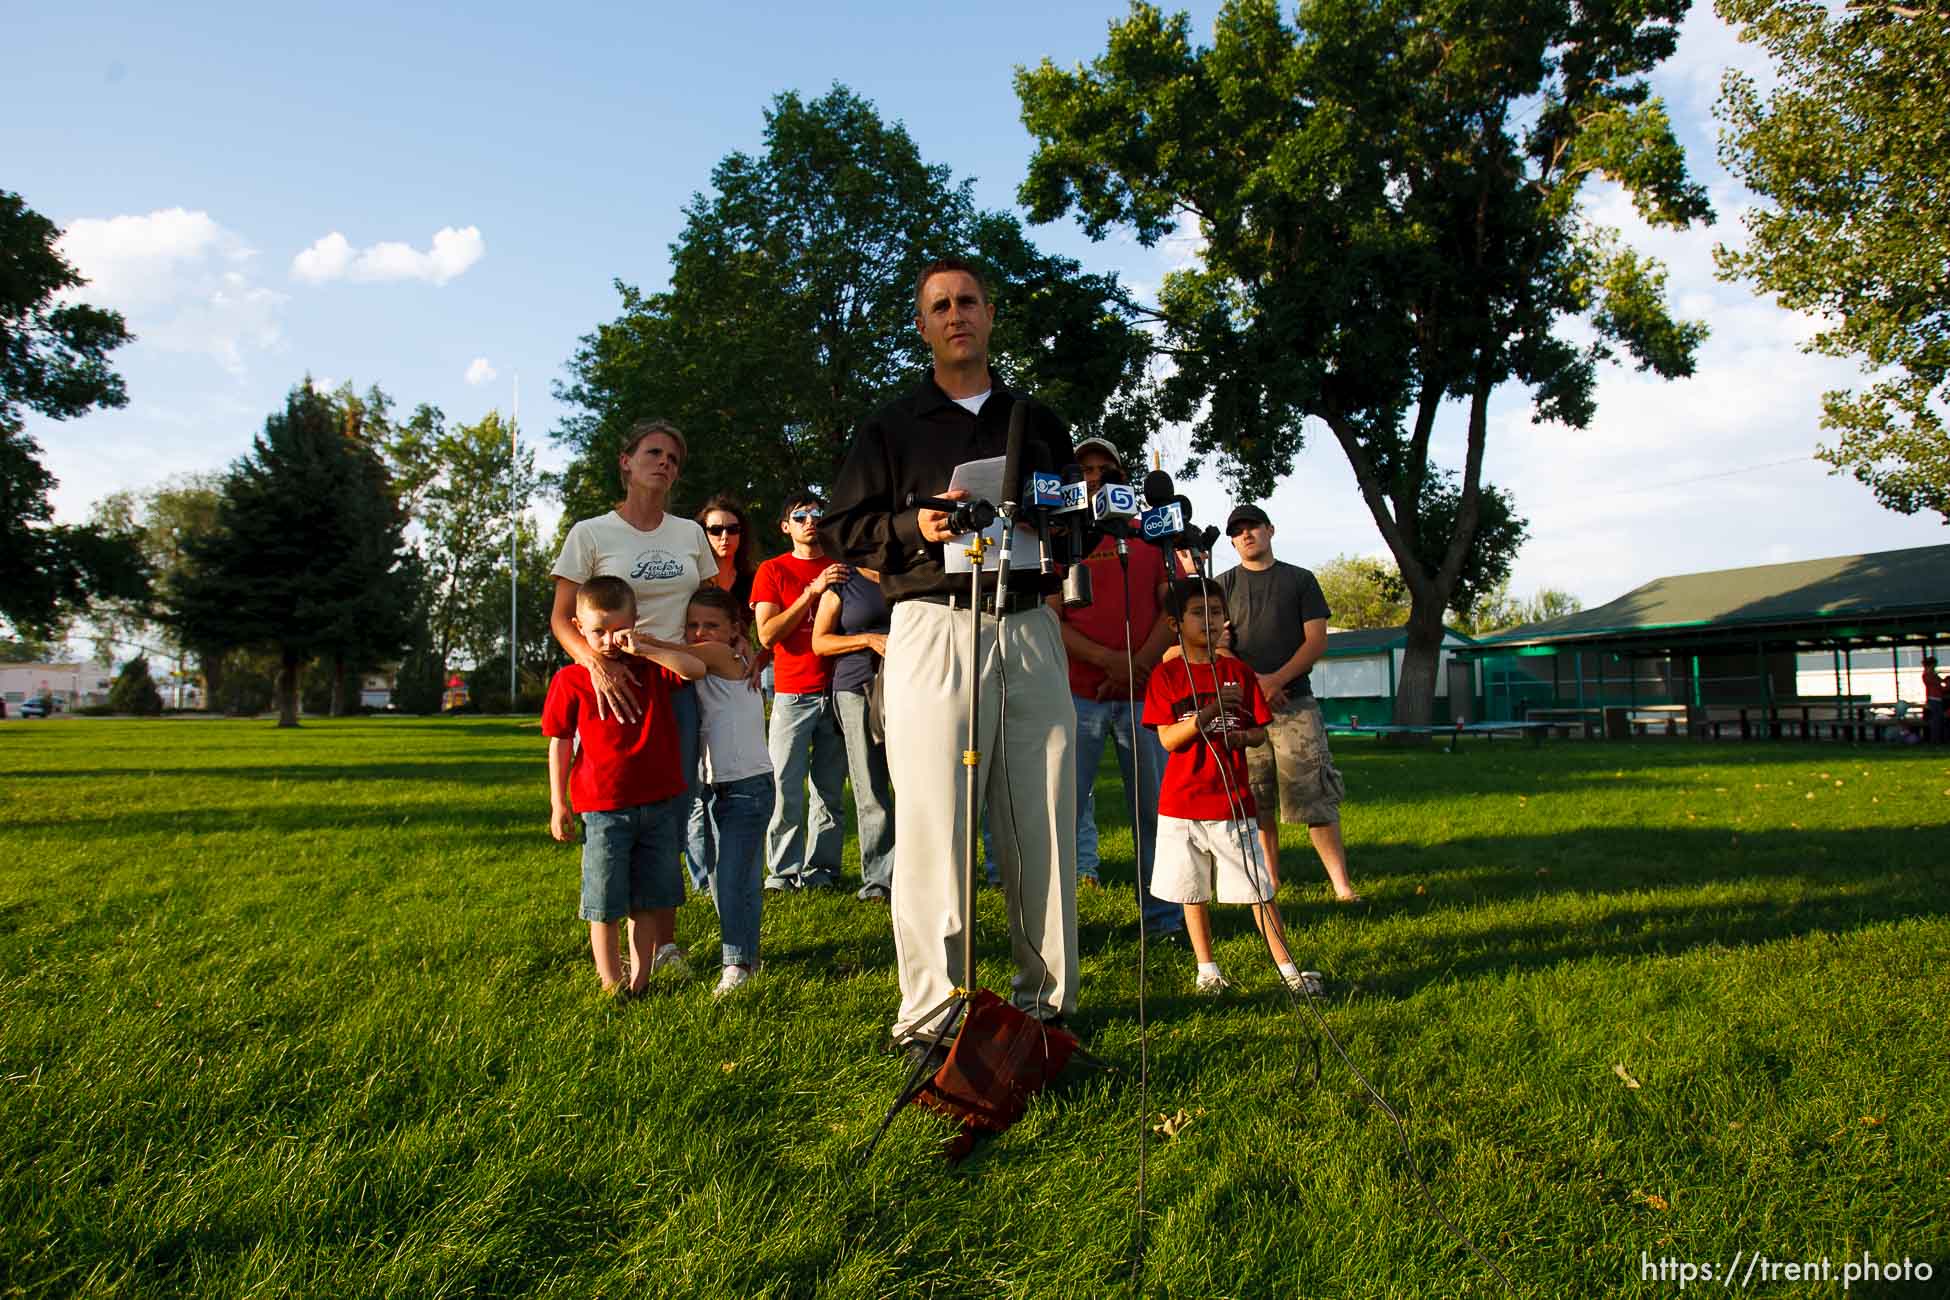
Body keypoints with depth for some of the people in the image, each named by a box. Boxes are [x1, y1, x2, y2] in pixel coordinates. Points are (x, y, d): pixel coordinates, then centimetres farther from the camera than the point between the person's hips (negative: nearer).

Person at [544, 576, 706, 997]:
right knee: (605, 901, 3)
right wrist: (558, 804, 1)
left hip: (659, 802, 2)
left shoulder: (651, 669, 3)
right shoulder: (570, 681, -2)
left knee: (647, 898, 9)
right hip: (603, 808, -2)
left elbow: (697, 669, -13)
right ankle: (610, 981, 14)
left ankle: (641, 977, 18)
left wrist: (641, 649, -19)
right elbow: (560, 744, 2)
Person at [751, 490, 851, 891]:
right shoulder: (773, 570, 6)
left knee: (831, 790, 4)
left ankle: (821, 868, 13)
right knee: (786, 787, -6)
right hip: (792, 696, -2)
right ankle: (784, 870, 5)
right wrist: (811, 592, -13)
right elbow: (766, 635, -6)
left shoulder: (841, 568, 13)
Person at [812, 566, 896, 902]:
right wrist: (868, 639, -8)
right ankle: (876, 878, 7)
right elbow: (819, 642, 6)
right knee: (871, 790, -2)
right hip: (858, 689, -1)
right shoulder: (841, 585, 11)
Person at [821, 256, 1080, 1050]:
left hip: (1030, 630, 3)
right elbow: (841, 531, 7)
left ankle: (1047, 1000, 13)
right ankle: (929, 1015, 1)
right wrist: (916, 529, -10)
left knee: (1043, 822, 2)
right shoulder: (892, 427, 13)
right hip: (935, 627, -3)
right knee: (933, 826, -7)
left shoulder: (1037, 424, 22)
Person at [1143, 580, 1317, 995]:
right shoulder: (1166, 676, 0)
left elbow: (1260, 733, 6)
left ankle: (1287, 967, 9)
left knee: (1258, 885, 1)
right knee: (1193, 890, 9)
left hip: (1233, 800, 1)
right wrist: (1204, 716, -24)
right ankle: (1207, 968, 23)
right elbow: (1168, 739, -9)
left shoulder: (1238, 672, 5)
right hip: (1182, 802, 0)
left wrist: (1239, 736, -16)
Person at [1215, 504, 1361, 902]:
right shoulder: (1223, 585, 12)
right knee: (1256, 800, 3)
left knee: (1317, 796, -7)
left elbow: (1317, 640, 3)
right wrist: (1252, 682, -10)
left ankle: (1341, 884, -6)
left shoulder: (1300, 580, 11)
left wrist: (1276, 680, -11)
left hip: (1295, 702, -1)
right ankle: (1270, 879, 12)